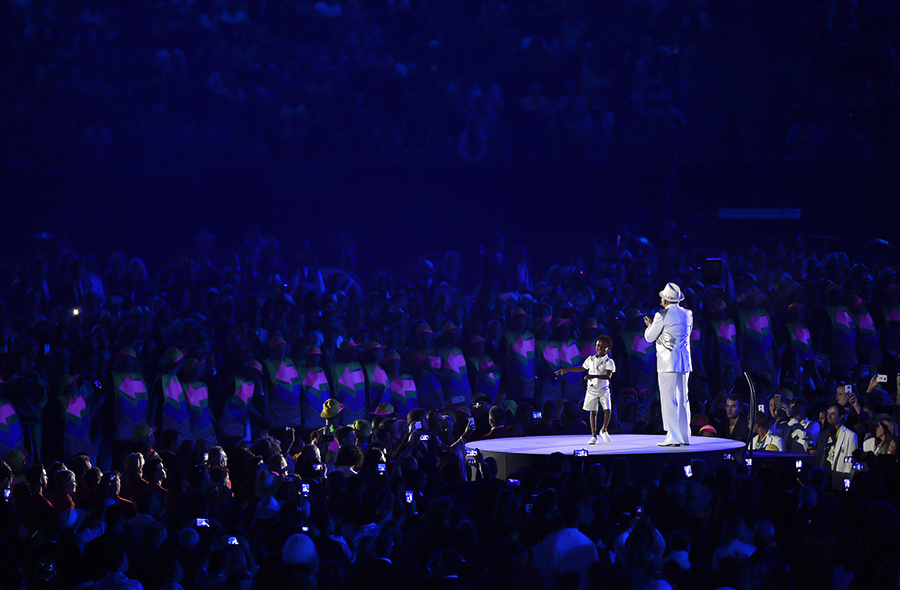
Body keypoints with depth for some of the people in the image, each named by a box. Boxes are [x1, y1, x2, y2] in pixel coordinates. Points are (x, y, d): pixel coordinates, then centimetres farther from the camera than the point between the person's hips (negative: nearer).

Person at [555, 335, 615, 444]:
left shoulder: (609, 362, -8)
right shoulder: (590, 359, 7)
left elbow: (608, 376, -22)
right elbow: (582, 368, 24)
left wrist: (593, 376, -32)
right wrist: (566, 370, 26)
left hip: (603, 390, -3)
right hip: (592, 389, 3)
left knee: (607, 409, -15)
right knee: (593, 412, 2)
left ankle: (604, 430, 9)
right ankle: (594, 436, 5)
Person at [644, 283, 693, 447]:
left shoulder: (663, 316, -11)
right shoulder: (687, 315, 9)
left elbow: (650, 337, -3)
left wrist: (650, 325, 19)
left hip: (668, 363, -7)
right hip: (684, 362, 7)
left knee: (669, 400, -5)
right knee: (682, 399, 11)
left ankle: (673, 437, -8)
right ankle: (685, 436, 12)